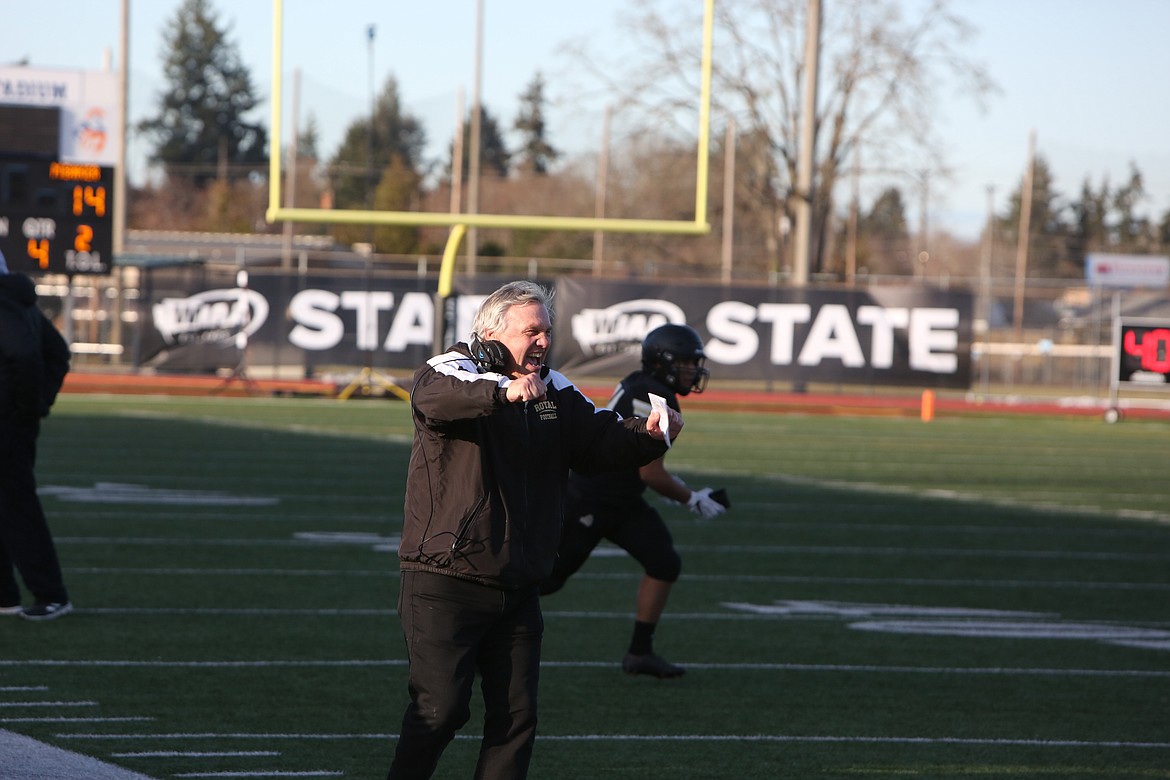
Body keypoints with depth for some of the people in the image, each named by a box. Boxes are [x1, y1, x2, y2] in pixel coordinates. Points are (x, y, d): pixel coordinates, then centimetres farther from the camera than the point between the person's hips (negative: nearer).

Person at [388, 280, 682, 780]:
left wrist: (649, 434, -14)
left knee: (516, 715, 7)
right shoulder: (453, 371, -10)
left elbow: (603, 442, 8)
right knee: (440, 709, -8)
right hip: (445, 583, -6)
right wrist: (504, 391, -52)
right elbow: (435, 400, -33)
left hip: (517, 587, 7)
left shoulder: (555, 392, 11)